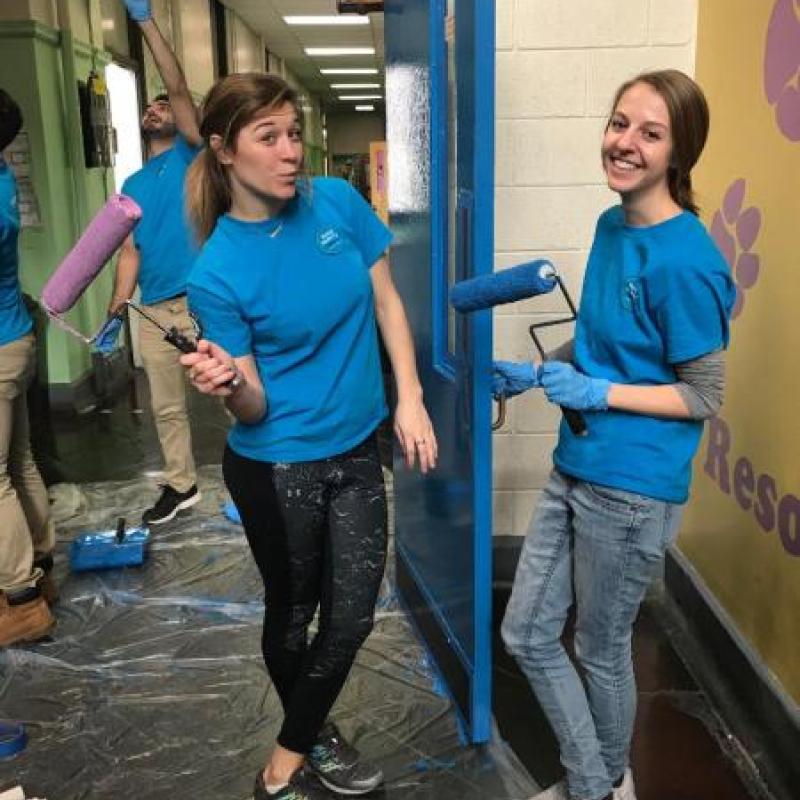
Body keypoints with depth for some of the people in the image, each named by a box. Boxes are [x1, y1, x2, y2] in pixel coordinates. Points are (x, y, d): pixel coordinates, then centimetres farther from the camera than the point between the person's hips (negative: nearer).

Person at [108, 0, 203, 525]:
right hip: (154, 311, 5)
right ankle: (181, 485, 27)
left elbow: (179, 87, -10)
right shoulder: (133, 186, 16)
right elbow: (130, 253, 12)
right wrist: (116, 309, 0)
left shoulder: (190, 155, 3)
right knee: (167, 406, 12)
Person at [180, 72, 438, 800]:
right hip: (275, 466, -4)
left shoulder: (338, 201, -7)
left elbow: (387, 302, 3)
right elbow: (254, 408, -14)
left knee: (353, 617, 11)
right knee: (293, 613, 16)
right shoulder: (218, 271, -18)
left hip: (355, 449, 5)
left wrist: (409, 399, -5)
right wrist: (229, 384, -37)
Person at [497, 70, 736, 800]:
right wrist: (540, 374, 6)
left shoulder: (684, 260, -20)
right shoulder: (611, 226, 6)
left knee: (601, 648, 13)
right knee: (527, 634, 15)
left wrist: (598, 394, -20)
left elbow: (704, 397, -15)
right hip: (576, 468, 9)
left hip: (634, 486, -8)